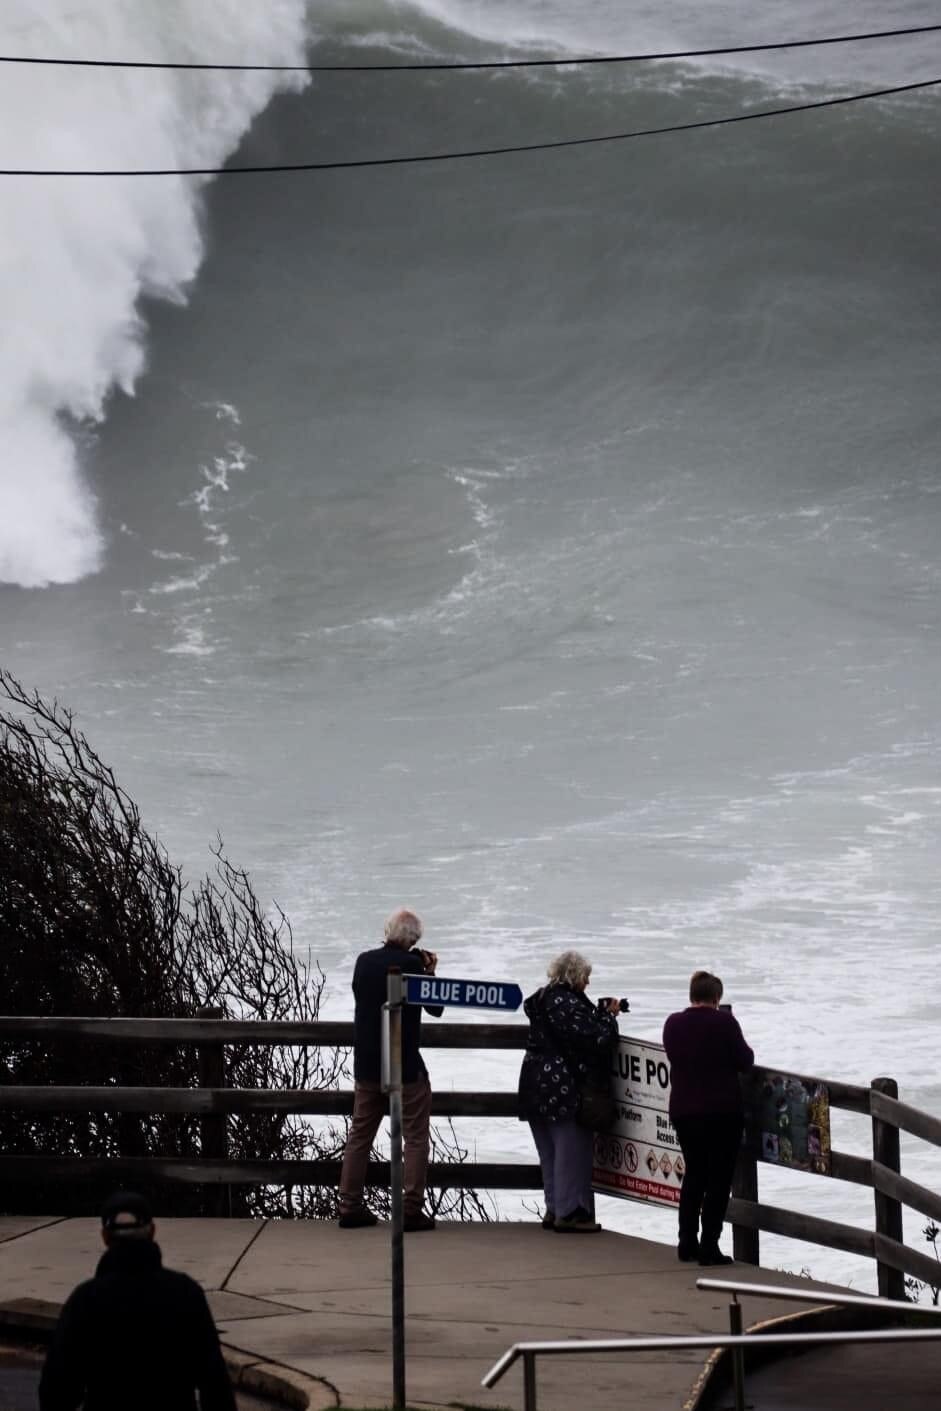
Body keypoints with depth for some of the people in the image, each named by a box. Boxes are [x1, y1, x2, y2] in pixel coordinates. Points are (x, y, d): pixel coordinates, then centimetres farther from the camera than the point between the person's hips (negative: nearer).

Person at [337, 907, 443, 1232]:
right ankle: (411, 1210, -1)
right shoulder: (410, 964, -14)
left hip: (366, 1064, 6)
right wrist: (430, 972, 7)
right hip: (405, 1066, -5)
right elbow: (435, 1008, -6)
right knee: (416, 1137, 3)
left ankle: (350, 1206, 14)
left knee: (359, 1134, 13)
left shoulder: (364, 961, 2)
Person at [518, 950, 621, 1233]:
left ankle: (554, 1209, 20)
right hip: (565, 1089, -9)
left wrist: (600, 1015, 10)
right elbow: (595, 1039, -19)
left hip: (537, 1087, 9)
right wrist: (608, 1016, -3)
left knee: (550, 1152, 14)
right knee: (572, 1149, -2)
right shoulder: (569, 1003, -18)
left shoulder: (542, 1000, 12)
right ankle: (569, 1212, -1)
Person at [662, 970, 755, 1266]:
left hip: (683, 1111, 5)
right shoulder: (724, 1022, -13)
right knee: (719, 1177, 2)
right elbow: (745, 1061, -6)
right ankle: (709, 1247, -3)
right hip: (723, 1111, -5)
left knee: (694, 1173, 17)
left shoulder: (673, 1024, 2)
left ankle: (687, 1243, 17)